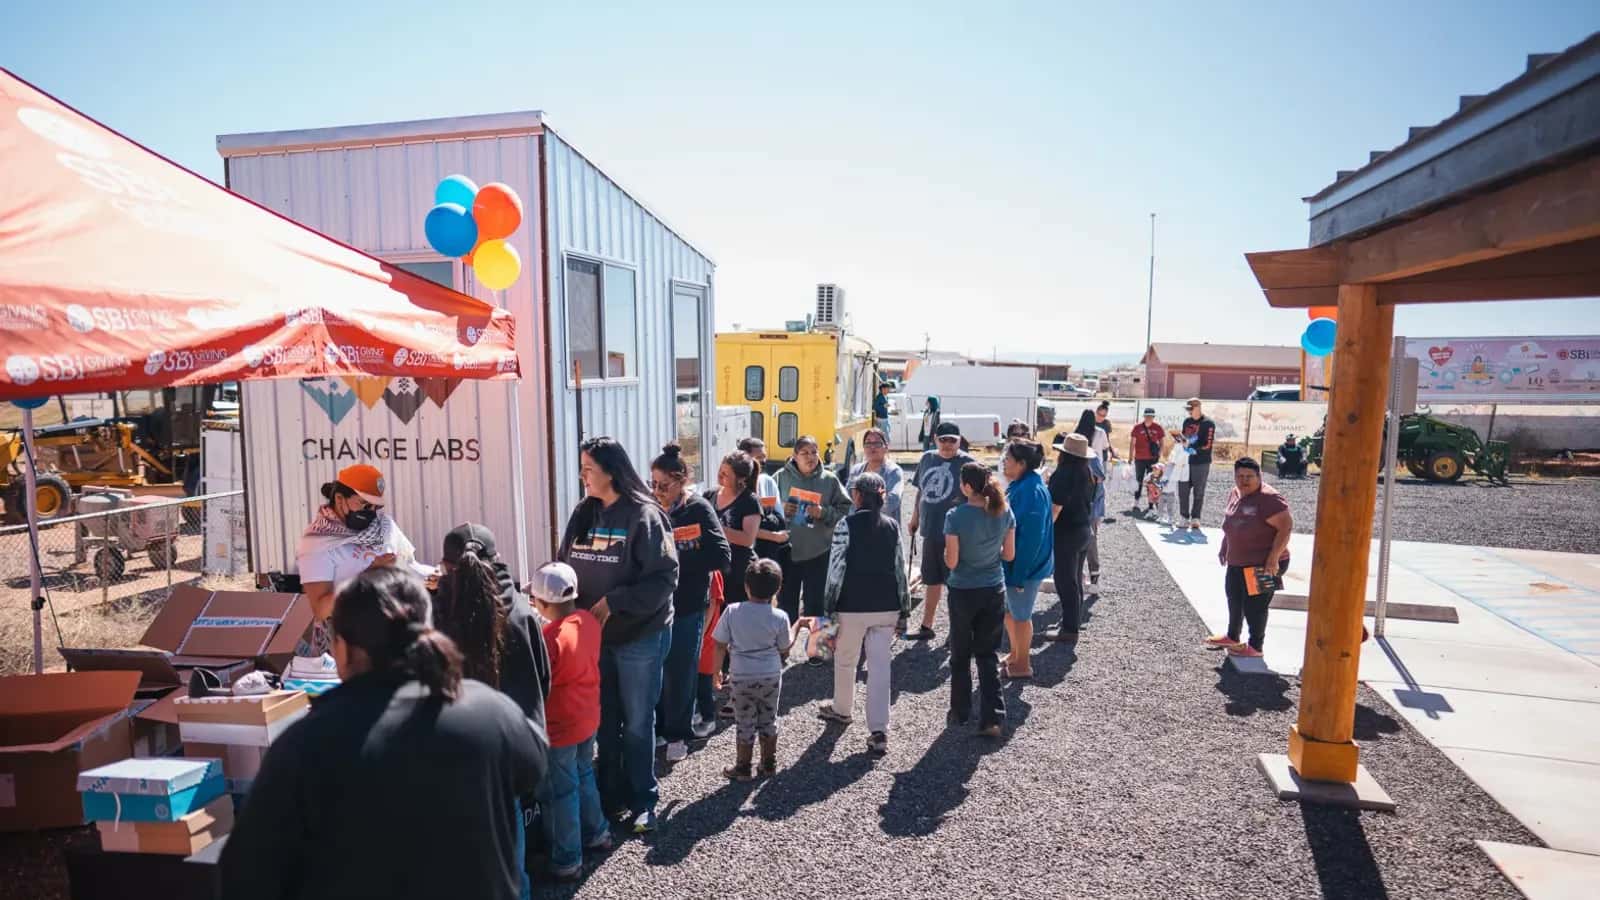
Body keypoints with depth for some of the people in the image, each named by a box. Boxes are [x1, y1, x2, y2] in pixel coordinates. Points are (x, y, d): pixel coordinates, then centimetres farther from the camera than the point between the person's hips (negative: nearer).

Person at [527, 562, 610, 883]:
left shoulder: (549, 638, -29)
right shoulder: (589, 621, -7)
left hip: (560, 728, -7)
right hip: (588, 718, 7)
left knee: (561, 793, 10)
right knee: (584, 776, 26)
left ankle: (567, 861, 24)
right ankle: (596, 832, 42)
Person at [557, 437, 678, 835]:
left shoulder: (645, 516, -16)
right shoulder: (583, 514, 4)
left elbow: (664, 578, -19)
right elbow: (564, 566, 10)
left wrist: (614, 601, -22)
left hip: (640, 638, -5)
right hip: (593, 636, 6)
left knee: (637, 724, 10)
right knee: (604, 722, 18)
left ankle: (643, 801, 27)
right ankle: (611, 793, 35)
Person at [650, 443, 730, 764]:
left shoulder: (699, 510, -10)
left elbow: (721, 557, -16)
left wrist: (676, 556, -20)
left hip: (687, 605, -3)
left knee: (680, 672, 8)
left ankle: (677, 734, 26)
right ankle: (654, 727, 30)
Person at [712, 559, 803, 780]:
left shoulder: (732, 612, -11)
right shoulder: (780, 617, -11)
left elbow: (721, 646, -6)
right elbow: (784, 650, 1)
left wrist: (717, 670, 8)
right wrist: (797, 626, 13)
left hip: (741, 677, -1)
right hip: (771, 676, 1)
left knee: (745, 723, 12)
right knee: (769, 720, 19)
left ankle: (743, 767, 20)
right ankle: (769, 762, 29)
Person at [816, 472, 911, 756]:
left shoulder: (848, 524, -8)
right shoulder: (893, 526, 4)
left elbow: (836, 569, -10)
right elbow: (901, 570, 6)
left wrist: (830, 609, -3)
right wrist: (904, 610, 13)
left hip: (853, 606, -3)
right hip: (886, 606, 3)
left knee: (845, 661, 18)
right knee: (880, 666, 4)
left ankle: (841, 710, 39)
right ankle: (879, 732, 0)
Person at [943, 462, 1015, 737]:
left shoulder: (956, 516, -20)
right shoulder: (1004, 512, -7)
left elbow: (951, 562, -16)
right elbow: (1009, 554, 1)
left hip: (963, 591, -3)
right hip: (994, 591, 3)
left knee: (960, 654, 15)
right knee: (988, 654, 13)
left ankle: (960, 712, 28)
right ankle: (992, 717, 7)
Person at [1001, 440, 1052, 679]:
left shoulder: (1031, 491, -24)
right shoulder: (1018, 486, 6)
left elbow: (1031, 536, -25)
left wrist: (1019, 574, -22)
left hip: (1024, 565, -9)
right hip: (1012, 562, 9)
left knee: (1020, 615, 7)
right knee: (1009, 611, 21)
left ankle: (1022, 665, 23)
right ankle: (1015, 655, 38)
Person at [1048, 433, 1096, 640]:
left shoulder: (1063, 474, -21)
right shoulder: (1087, 473, 6)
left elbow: (1055, 508, -24)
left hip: (1066, 533, -9)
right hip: (1084, 530, 9)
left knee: (1065, 582, 0)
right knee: (1075, 579, 20)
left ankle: (1070, 628, 7)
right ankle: (1075, 620, 32)